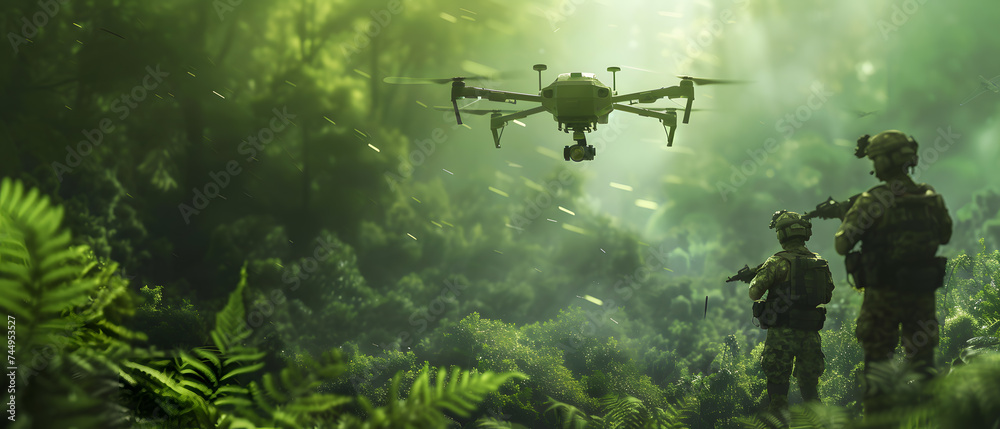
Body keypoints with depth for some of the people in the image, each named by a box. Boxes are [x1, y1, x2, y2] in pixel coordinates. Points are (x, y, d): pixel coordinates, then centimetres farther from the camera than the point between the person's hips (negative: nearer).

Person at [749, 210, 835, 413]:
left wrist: (755, 278, 14)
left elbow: (754, 293, -7)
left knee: (778, 389, 0)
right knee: (810, 389, 13)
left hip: (782, 334, -5)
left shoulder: (779, 262, -10)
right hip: (810, 335, 5)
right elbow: (827, 296, 19)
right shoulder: (821, 263, 7)